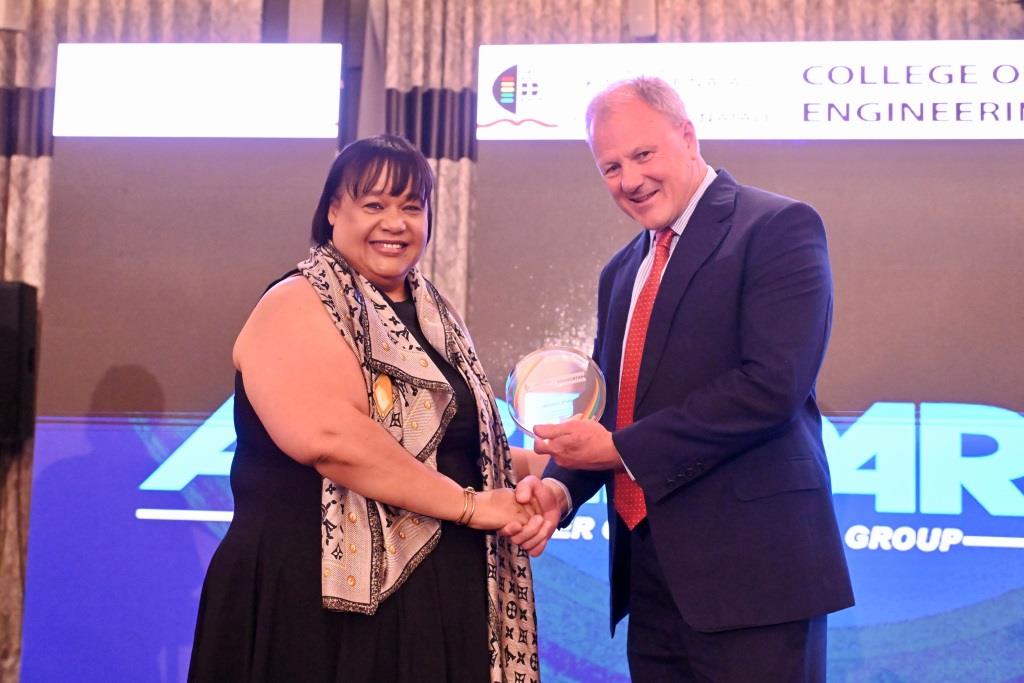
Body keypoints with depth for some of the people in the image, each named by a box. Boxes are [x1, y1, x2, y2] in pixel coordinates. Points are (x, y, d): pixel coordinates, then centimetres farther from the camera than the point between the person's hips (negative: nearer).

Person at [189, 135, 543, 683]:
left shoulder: (433, 315, 14)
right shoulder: (299, 306, -10)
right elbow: (328, 437, -26)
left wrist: (532, 468, 7)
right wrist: (468, 505, -19)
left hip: (440, 595, 7)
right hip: (328, 598, -7)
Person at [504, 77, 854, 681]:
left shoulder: (779, 228, -7)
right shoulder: (622, 270, 17)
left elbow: (773, 384, -18)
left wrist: (623, 447, -15)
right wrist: (564, 485, -3)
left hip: (747, 566, -7)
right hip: (649, 573, 7)